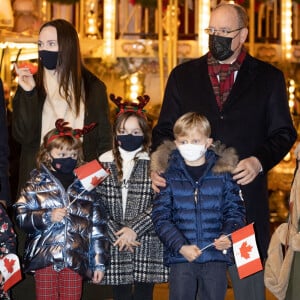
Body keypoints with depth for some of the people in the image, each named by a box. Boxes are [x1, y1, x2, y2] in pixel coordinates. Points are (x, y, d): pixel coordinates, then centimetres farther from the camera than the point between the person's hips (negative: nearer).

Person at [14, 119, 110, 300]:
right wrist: (47, 216, -16)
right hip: (44, 259, -1)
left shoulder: (86, 186, 7)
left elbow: (98, 228, 6)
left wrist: (99, 263, 3)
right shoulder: (37, 184, 4)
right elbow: (21, 217, -1)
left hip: (76, 262, 1)